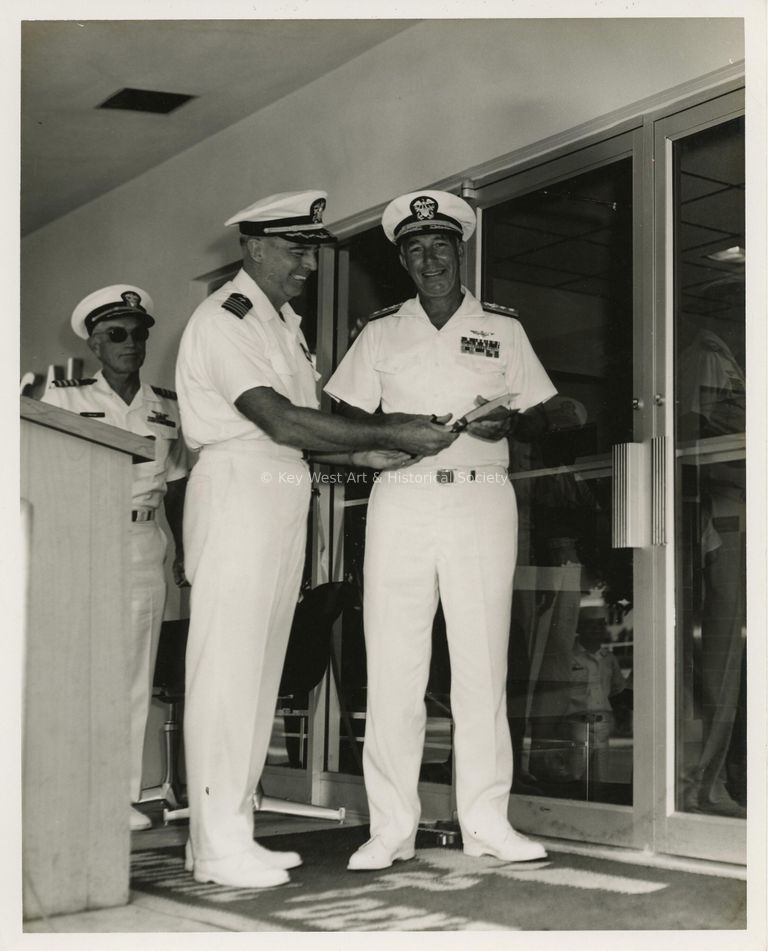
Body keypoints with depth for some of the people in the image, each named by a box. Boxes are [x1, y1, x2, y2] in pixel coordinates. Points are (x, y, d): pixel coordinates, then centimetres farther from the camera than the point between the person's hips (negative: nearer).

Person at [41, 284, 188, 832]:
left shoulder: (168, 408, 13)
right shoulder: (66, 399, 4)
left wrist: (185, 553, 10)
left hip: (145, 545, 3)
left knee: (136, 674, 2)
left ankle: (125, 793, 6)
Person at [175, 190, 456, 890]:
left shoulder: (285, 321, 22)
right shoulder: (224, 319, -8)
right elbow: (280, 420, -19)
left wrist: (362, 454, 3)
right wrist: (386, 433, -17)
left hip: (286, 496, 9)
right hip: (238, 490, -9)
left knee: (261, 670, 8)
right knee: (227, 668, -8)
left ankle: (234, 831, 14)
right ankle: (218, 845, -5)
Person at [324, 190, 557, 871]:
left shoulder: (503, 330, 15)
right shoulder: (381, 334, 15)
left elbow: (543, 413, 13)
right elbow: (343, 419, 9)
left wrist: (506, 422, -9)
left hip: (482, 498, 0)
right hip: (400, 500, 0)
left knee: (482, 663, -2)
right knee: (392, 667, -4)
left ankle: (486, 821, 5)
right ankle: (391, 827, 1)